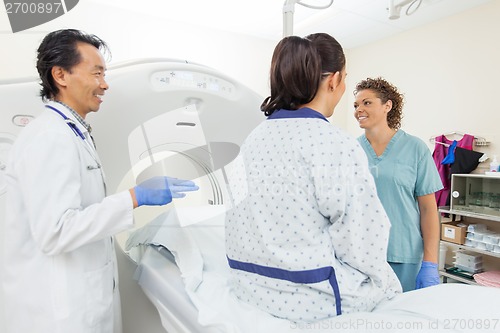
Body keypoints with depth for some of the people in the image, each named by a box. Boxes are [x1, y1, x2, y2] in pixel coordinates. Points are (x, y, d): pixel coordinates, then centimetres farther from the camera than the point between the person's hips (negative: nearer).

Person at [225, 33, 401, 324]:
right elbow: (362, 239, -18)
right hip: (310, 297, -7)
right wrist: (379, 278, 3)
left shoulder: (255, 136, 0)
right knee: (388, 285, 24)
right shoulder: (338, 145, -22)